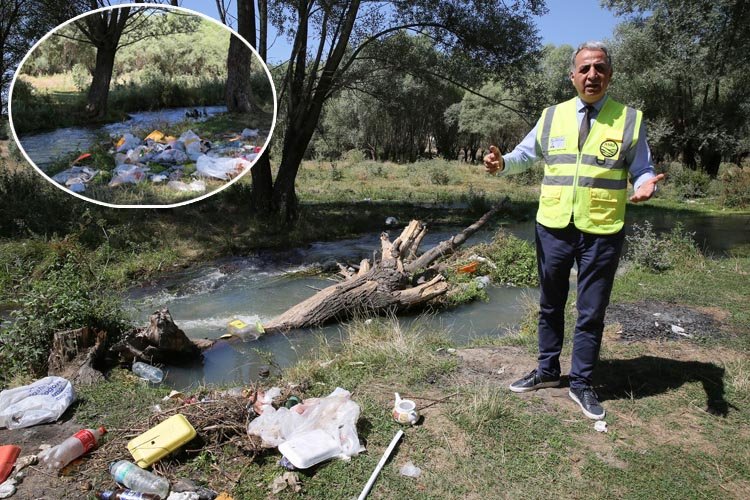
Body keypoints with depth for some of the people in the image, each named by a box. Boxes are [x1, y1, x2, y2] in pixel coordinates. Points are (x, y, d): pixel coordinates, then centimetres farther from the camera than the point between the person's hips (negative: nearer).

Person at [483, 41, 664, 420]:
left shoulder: (630, 119, 1)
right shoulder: (552, 116, 6)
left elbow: (642, 169, 3)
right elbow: (525, 153, 12)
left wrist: (645, 184, -20)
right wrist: (502, 163, -9)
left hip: (602, 233, -2)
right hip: (553, 229, 2)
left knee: (591, 312, 9)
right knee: (550, 305, 15)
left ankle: (581, 384, 26)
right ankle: (547, 371, 34)